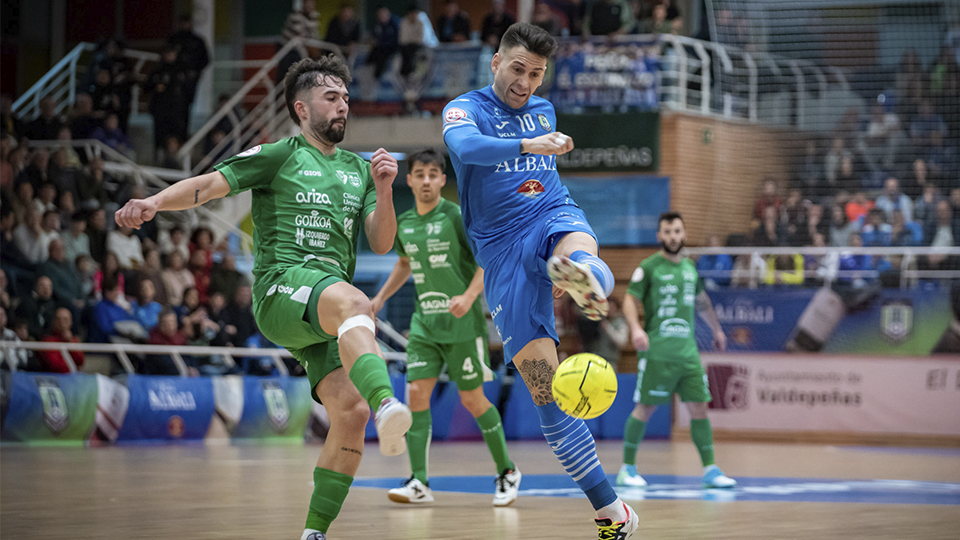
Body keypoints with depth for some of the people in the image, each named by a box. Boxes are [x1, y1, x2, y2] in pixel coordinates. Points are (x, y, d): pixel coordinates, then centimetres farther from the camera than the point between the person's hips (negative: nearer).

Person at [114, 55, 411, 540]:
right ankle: (387, 404, -67)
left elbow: (381, 244, 19)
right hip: (282, 287, -6)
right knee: (355, 303, -39)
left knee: (351, 411, -12)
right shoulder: (278, 156, 9)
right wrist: (156, 201, -21)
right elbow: (210, 184, -2)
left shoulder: (358, 169, 24)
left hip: (330, 314, 6)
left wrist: (384, 191, 1)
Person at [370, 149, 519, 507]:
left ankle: (507, 472, 19)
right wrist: (381, 297, 20)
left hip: (462, 325, -5)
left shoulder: (456, 217, -10)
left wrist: (469, 297, -24)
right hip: (424, 324, 5)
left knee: (473, 400, 1)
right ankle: (419, 483, -8)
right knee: (416, 394, -8)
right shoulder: (403, 224, 8)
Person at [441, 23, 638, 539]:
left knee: (575, 246, -39)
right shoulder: (465, 108, 1)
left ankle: (583, 271, -76)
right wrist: (528, 146, -38)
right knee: (546, 388, -10)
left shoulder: (544, 110, 18)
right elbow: (464, 147, -24)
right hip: (500, 248, -3)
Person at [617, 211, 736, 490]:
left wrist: (717, 329, 37)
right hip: (656, 350, -5)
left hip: (687, 351, 5)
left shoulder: (690, 267, 15)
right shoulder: (649, 267, -2)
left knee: (699, 407, -1)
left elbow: (702, 301, 31)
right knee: (645, 408, -3)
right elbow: (630, 299, -7)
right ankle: (627, 468, 10)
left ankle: (710, 469, 3)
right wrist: (636, 328, -24)